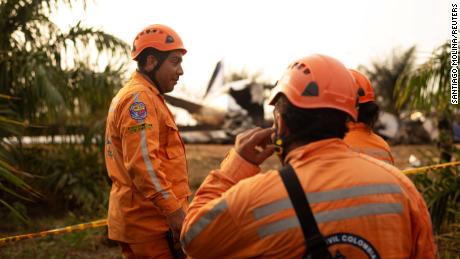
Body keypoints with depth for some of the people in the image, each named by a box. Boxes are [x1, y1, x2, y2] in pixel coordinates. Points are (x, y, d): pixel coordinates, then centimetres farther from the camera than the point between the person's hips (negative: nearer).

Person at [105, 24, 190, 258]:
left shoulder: (137, 95, 20)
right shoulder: (139, 97, -13)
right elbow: (142, 163, -23)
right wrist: (175, 211, -22)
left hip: (138, 219, 10)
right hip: (151, 221, -10)